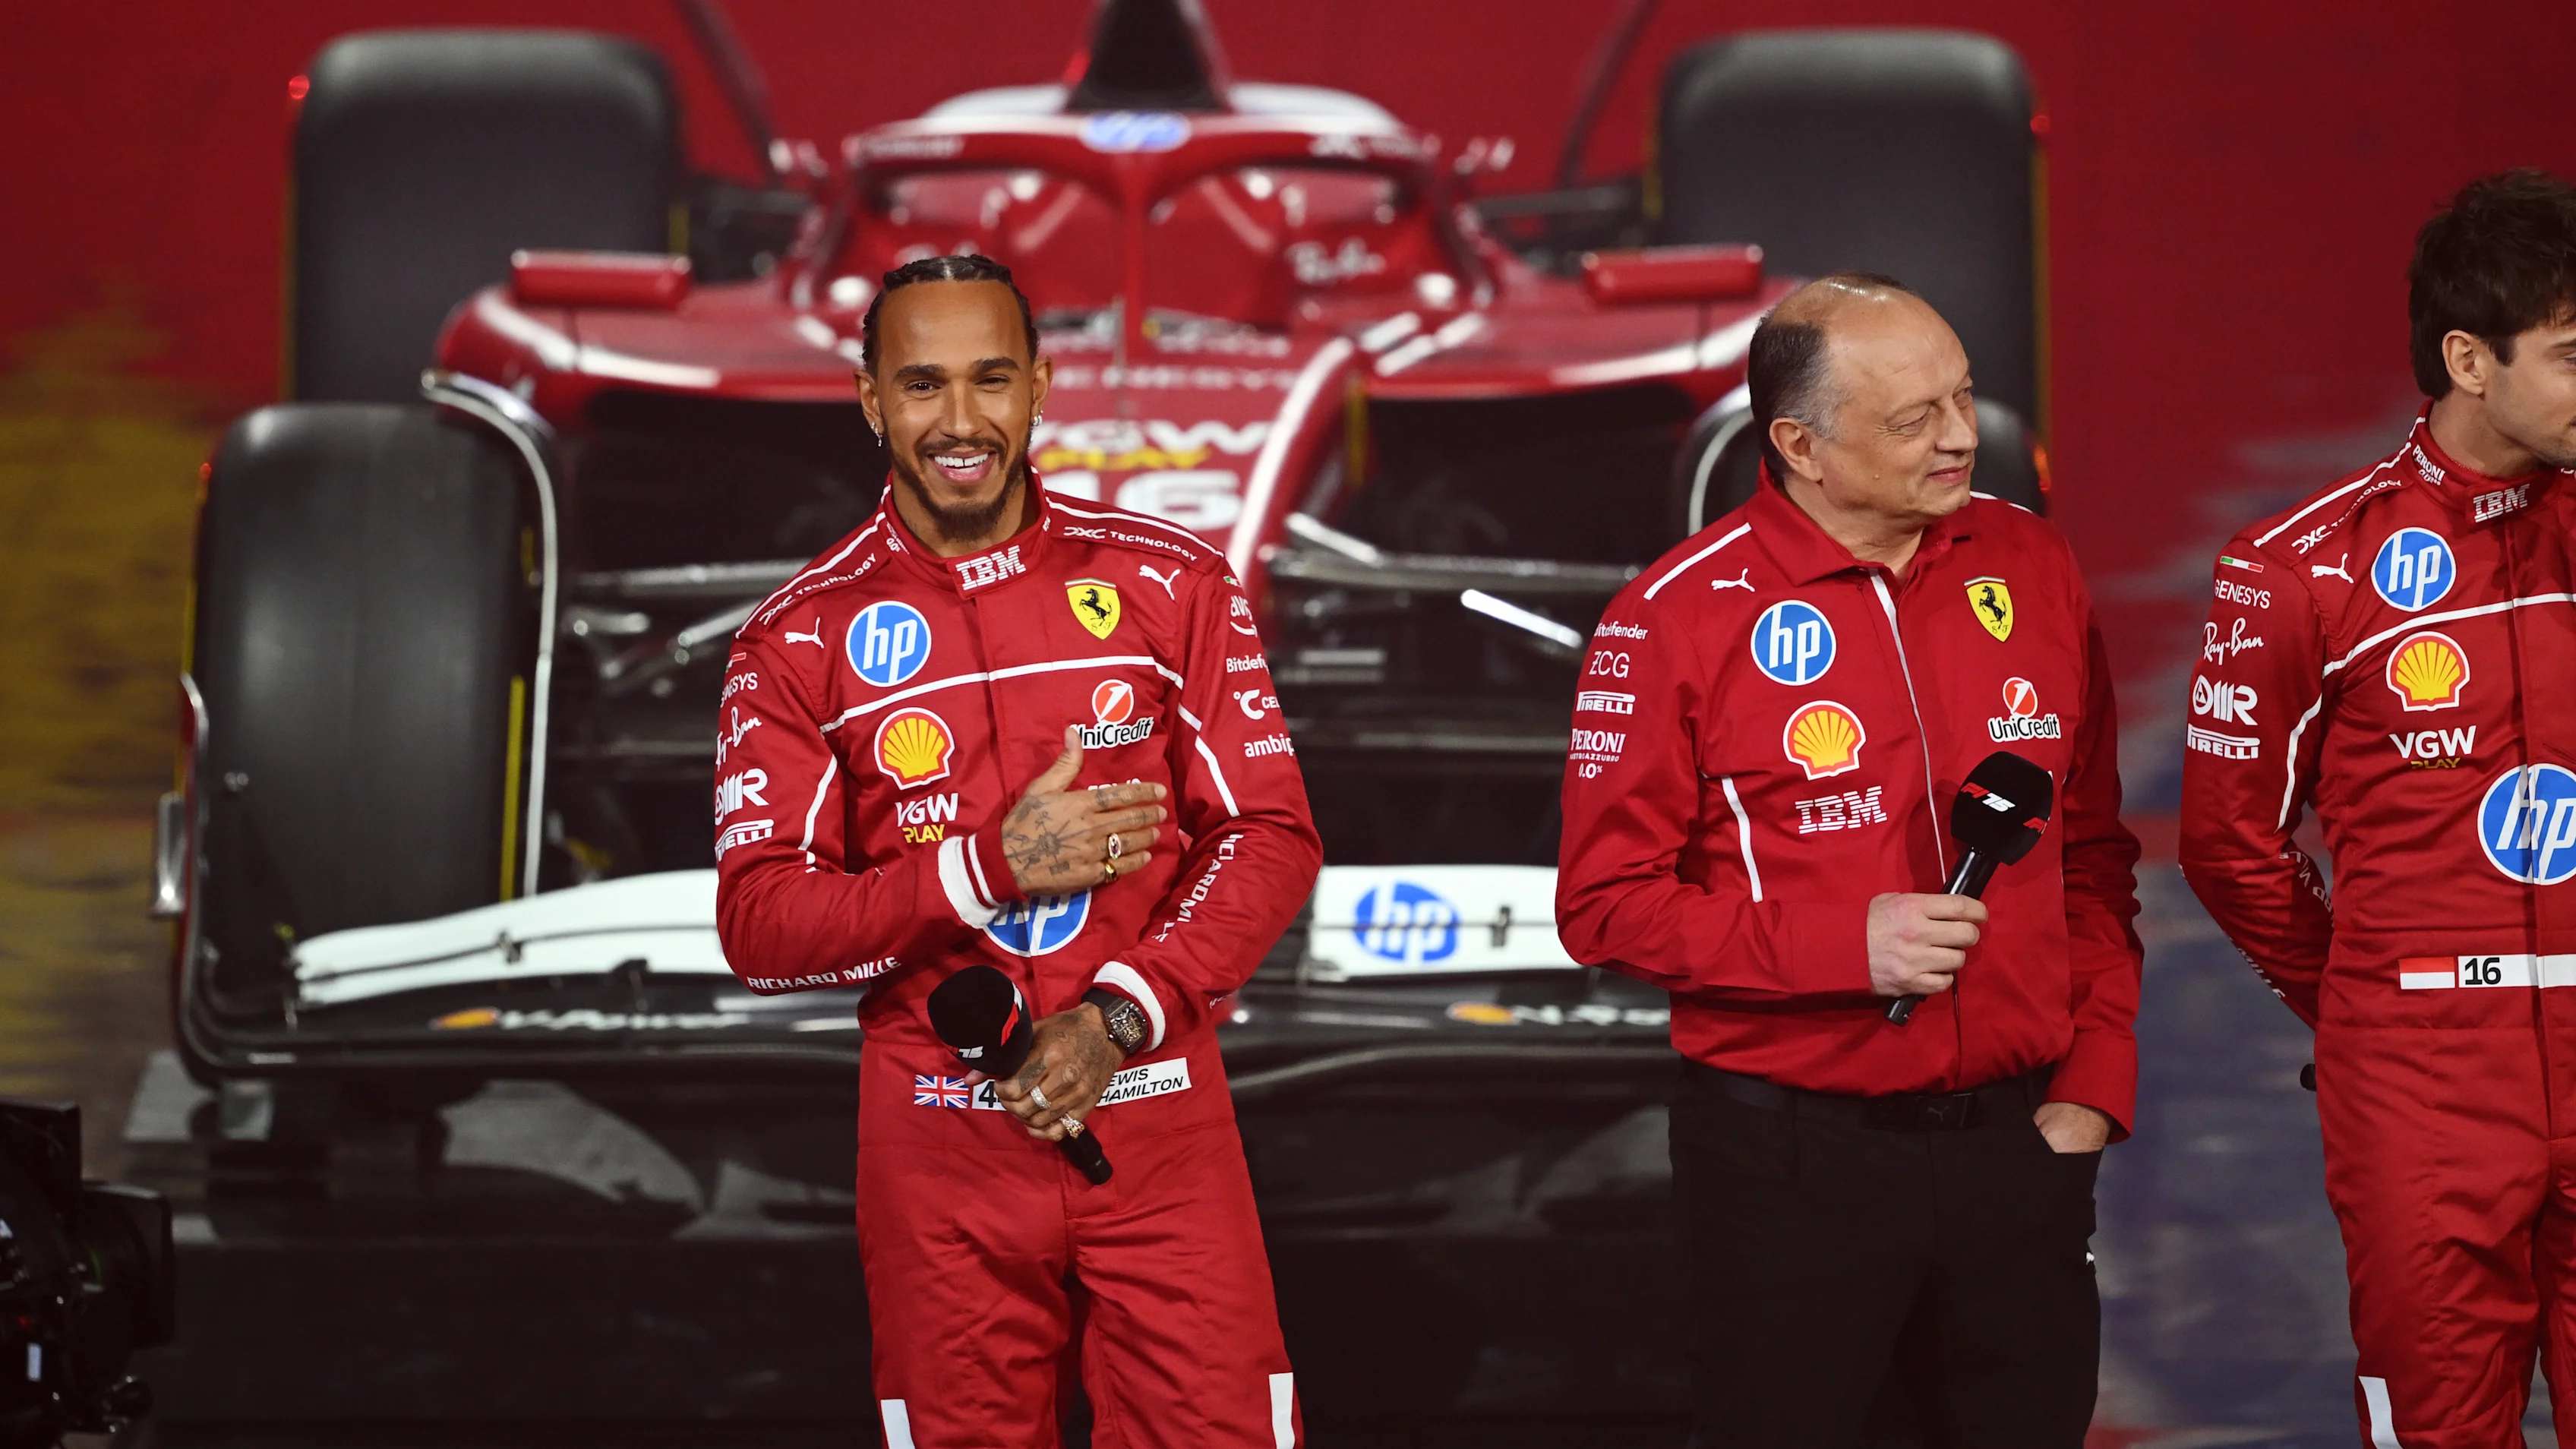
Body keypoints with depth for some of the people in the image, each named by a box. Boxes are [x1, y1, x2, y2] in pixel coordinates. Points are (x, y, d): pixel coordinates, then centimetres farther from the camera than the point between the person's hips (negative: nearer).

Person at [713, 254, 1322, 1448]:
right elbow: (760, 926, -5)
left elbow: (1271, 839, 1)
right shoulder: (802, 636, 1)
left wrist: (1117, 1017, -13)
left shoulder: (1168, 582, 3)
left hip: (1152, 1113, 0)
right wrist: (992, 867, -17)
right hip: (942, 1146, 0)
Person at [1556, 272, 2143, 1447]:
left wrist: (2096, 1080, 4)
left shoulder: (2030, 569, 6)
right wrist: (1847, 945, -17)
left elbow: (2091, 856, 14)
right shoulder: (1678, 617, -7)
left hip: (2015, 1137, 4)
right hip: (1791, 1160, -4)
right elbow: (1604, 902, -8)